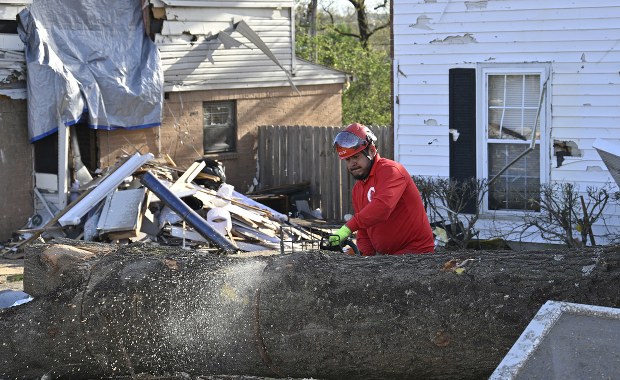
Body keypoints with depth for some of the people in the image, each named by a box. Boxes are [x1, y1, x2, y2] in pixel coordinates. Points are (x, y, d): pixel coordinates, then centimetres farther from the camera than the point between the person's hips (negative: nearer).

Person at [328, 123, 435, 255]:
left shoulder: (390, 170, -11)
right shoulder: (357, 189, 16)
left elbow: (383, 205, -31)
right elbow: (363, 234, 15)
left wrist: (349, 227, -36)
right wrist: (364, 255, -6)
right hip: (384, 254, 8)